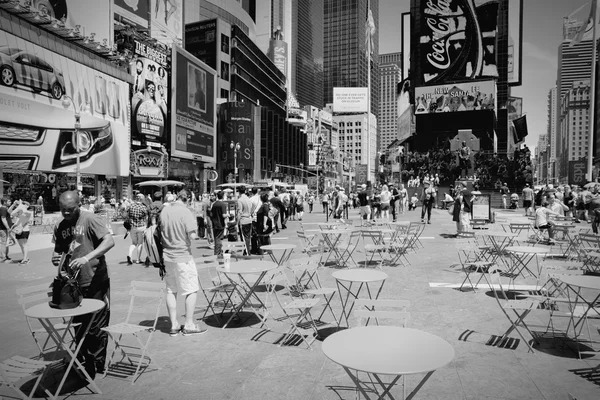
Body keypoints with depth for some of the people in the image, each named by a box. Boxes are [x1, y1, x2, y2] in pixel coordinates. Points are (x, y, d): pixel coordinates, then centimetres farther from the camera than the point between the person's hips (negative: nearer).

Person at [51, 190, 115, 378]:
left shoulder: (90, 219, -11)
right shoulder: (60, 227, 8)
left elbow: (109, 241, -23)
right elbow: (58, 250, 19)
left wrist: (87, 258, -33)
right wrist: (55, 258, -5)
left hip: (96, 283, -6)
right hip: (74, 283, 6)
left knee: (96, 326, 1)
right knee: (79, 326, 16)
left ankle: (97, 366, 15)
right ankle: (83, 363, 31)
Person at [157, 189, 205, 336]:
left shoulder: (164, 211, 3)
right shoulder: (185, 212, -15)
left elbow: (159, 233, 11)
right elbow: (192, 236, -20)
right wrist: (196, 236, 0)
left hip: (167, 256, 6)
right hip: (183, 256, -6)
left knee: (171, 291, 13)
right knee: (191, 290, 6)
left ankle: (174, 325, 19)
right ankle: (189, 325, 10)